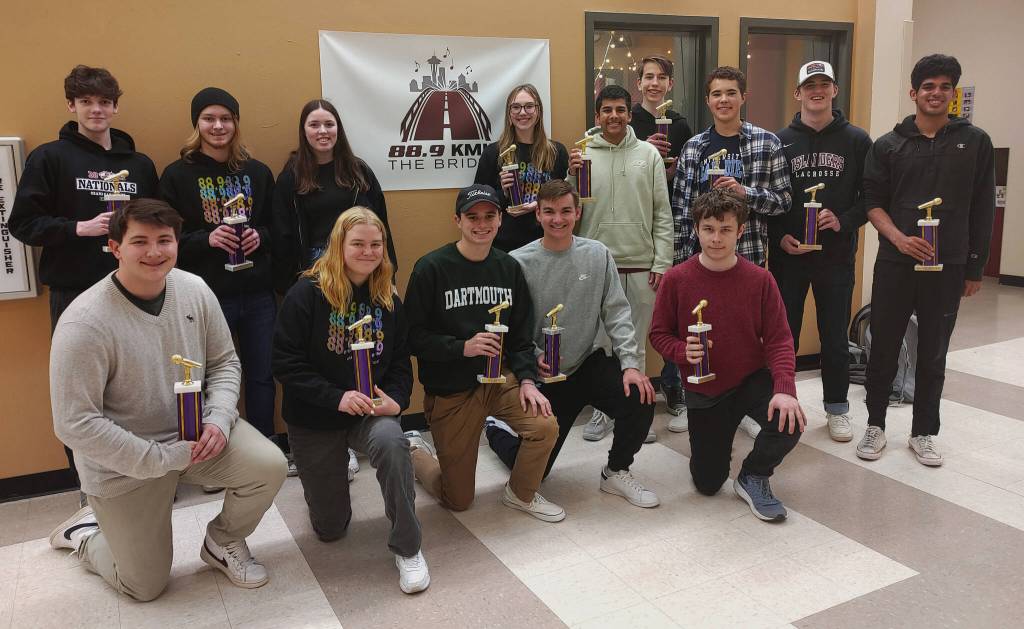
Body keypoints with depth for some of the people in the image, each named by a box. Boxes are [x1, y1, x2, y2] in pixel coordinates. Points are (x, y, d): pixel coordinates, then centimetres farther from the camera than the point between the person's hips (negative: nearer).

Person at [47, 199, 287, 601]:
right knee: (146, 587, 5)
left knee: (269, 466, -21)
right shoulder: (85, 323, -24)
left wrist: (219, 419, -16)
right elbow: (75, 424, -23)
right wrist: (163, 458, -22)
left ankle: (223, 542, 10)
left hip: (195, 430, 4)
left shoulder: (194, 289, -8)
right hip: (125, 463, -4)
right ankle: (85, 533, 37)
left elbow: (224, 362, 3)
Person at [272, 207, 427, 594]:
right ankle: (322, 478, 44)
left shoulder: (388, 301, 1)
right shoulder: (307, 293, -13)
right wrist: (338, 398, -25)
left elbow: (400, 364, 5)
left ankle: (407, 548, -16)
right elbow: (286, 363, -16)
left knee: (392, 443, -36)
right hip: (314, 418, -1)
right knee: (330, 528, 7)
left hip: (371, 411, 2)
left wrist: (395, 400, -16)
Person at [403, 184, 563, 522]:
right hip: (448, 392, -4)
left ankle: (521, 494, 10)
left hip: (500, 379, 4)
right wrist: (462, 347, -27)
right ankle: (415, 449, 37)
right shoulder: (431, 267, -14)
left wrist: (527, 379, -8)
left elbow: (522, 334, 5)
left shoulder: (509, 267, 2)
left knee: (546, 426, -22)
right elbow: (414, 335, -16)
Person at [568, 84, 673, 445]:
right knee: (599, 340, 8)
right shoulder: (582, 154, 2)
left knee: (636, 344, 10)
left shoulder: (649, 154, 5)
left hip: (641, 266, 1)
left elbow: (662, 213, 3)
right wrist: (571, 177, -13)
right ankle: (602, 409, 22)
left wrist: (662, 263, -2)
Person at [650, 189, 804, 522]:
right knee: (707, 483, 5)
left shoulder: (760, 279, -12)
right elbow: (659, 333, -4)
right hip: (703, 390, 0)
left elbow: (778, 340, -12)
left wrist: (784, 389, -28)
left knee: (790, 422, -32)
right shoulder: (677, 279, -12)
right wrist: (683, 351, -26)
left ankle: (753, 477, 2)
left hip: (753, 379, 0)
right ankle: (715, 439, 43)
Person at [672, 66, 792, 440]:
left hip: (748, 254, -1)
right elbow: (681, 208, 2)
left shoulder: (767, 143, 0)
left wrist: (745, 192, -16)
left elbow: (783, 201, 1)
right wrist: (680, 259, -2)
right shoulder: (694, 147, 3)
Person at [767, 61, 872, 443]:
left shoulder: (856, 140, 4)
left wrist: (844, 221, -13)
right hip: (787, 254, 0)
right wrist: (779, 236, -9)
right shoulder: (781, 141, 4)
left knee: (835, 336, 9)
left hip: (837, 256, 0)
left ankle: (837, 408, 24)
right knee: (784, 334, 8)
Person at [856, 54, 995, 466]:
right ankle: (875, 425, 21)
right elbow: (872, 201, 1)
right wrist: (899, 238, -17)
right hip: (895, 263, 0)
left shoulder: (974, 142, 4)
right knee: (883, 348, 5)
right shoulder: (888, 145, 3)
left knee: (933, 354, 8)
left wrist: (975, 268, 3)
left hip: (948, 267, 0)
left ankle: (924, 433, 22)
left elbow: (982, 209, 5)